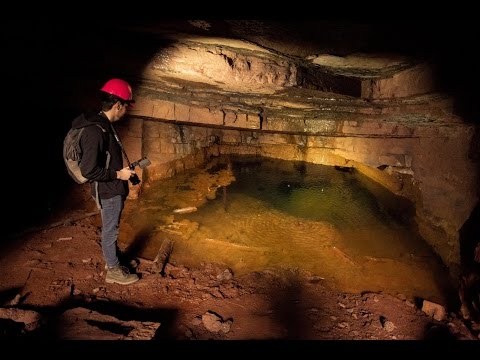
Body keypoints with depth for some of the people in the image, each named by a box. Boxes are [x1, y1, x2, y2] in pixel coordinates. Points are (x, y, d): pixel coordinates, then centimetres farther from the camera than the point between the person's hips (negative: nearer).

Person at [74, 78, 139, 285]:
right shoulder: (95, 131, -26)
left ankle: (112, 260, 41)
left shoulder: (105, 125, 6)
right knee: (110, 231, 6)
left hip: (114, 189, 9)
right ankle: (114, 271, 23)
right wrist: (118, 174, -20)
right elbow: (88, 170, -28)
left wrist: (123, 172, 9)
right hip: (108, 192, -9)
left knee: (112, 229, 23)